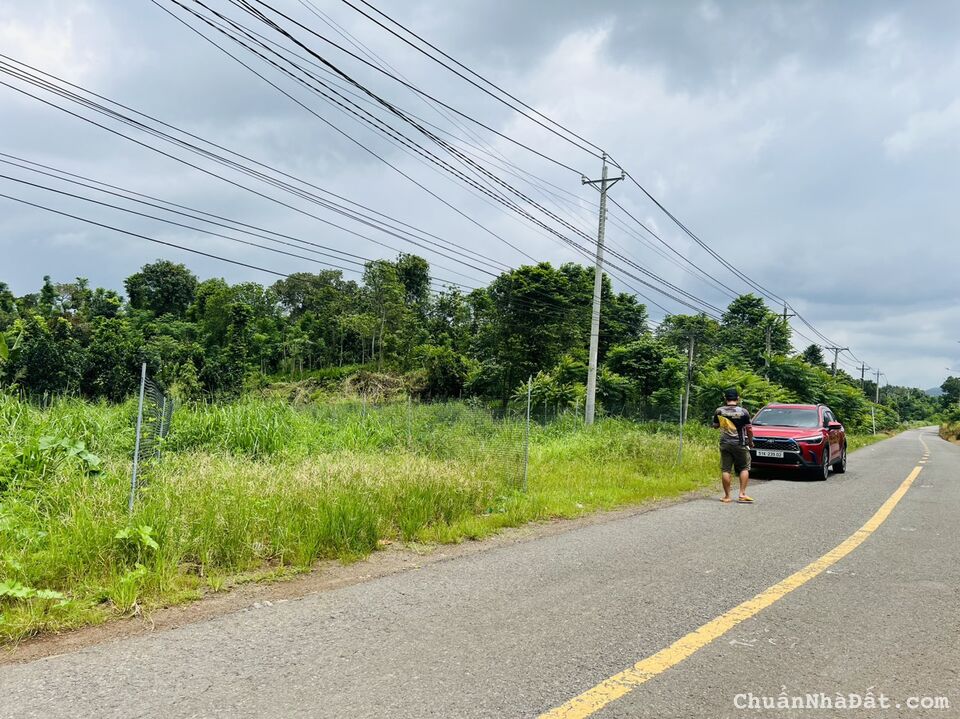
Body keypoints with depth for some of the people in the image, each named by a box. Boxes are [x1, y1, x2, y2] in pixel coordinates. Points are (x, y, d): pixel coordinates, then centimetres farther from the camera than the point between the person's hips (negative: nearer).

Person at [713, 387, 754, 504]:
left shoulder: (719, 411, -2)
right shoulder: (743, 412, -9)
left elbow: (715, 425, 11)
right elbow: (749, 429, -6)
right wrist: (751, 442, 9)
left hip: (724, 444, 2)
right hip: (740, 444, -2)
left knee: (725, 470, 5)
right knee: (744, 468, 10)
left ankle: (727, 496, 6)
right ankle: (742, 494, 3)